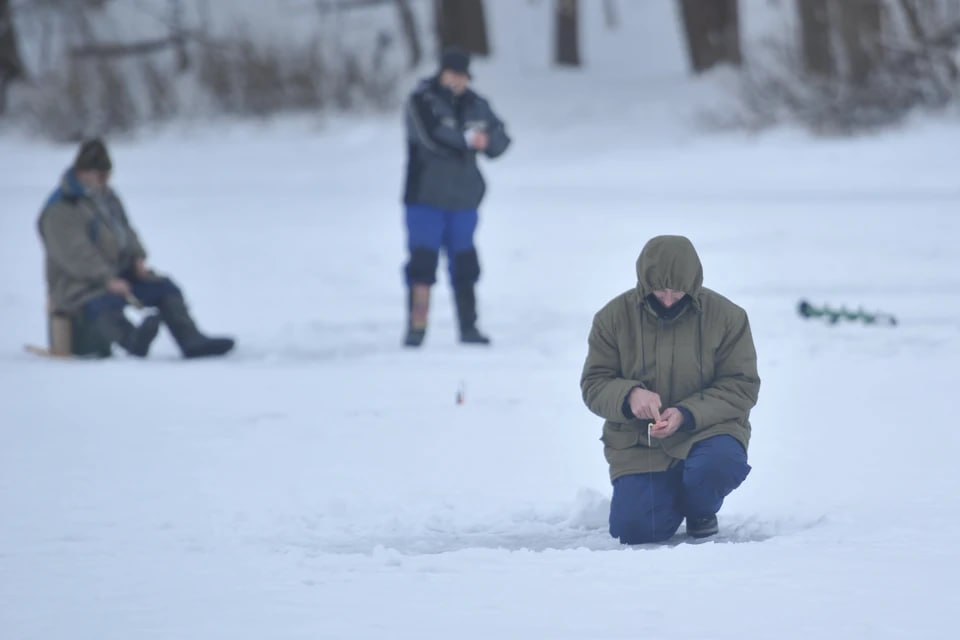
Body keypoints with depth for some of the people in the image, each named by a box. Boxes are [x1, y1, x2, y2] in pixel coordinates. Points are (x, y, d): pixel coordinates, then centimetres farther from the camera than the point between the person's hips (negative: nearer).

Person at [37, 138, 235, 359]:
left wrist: (138, 258, 0)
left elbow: (126, 232, 22)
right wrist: (108, 280, -30)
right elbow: (75, 253, -22)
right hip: (78, 284, -9)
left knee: (165, 287, -6)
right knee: (102, 305, -39)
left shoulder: (107, 197, 16)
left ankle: (192, 340, -19)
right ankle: (134, 340, -68)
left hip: (118, 274, 9)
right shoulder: (60, 210, -12)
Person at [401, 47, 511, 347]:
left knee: (464, 264, 7)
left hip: (463, 198, 4)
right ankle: (416, 327, -7)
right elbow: (432, 136, -20)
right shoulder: (422, 101, -5)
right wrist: (468, 138, -12)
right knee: (423, 260, -8)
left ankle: (468, 327, 14)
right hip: (426, 196, -4)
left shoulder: (475, 105, 9)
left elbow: (500, 141, 5)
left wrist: (487, 139, -17)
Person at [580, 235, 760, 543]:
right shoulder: (614, 316, -3)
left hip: (706, 429, -1)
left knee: (720, 464, -37)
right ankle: (664, 497, 21)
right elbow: (594, 385, -2)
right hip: (637, 441, 1)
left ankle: (700, 512, 2)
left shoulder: (727, 316, -6)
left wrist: (687, 414, -23)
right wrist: (628, 396, -26)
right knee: (634, 530, -19)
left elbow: (741, 387, -6)